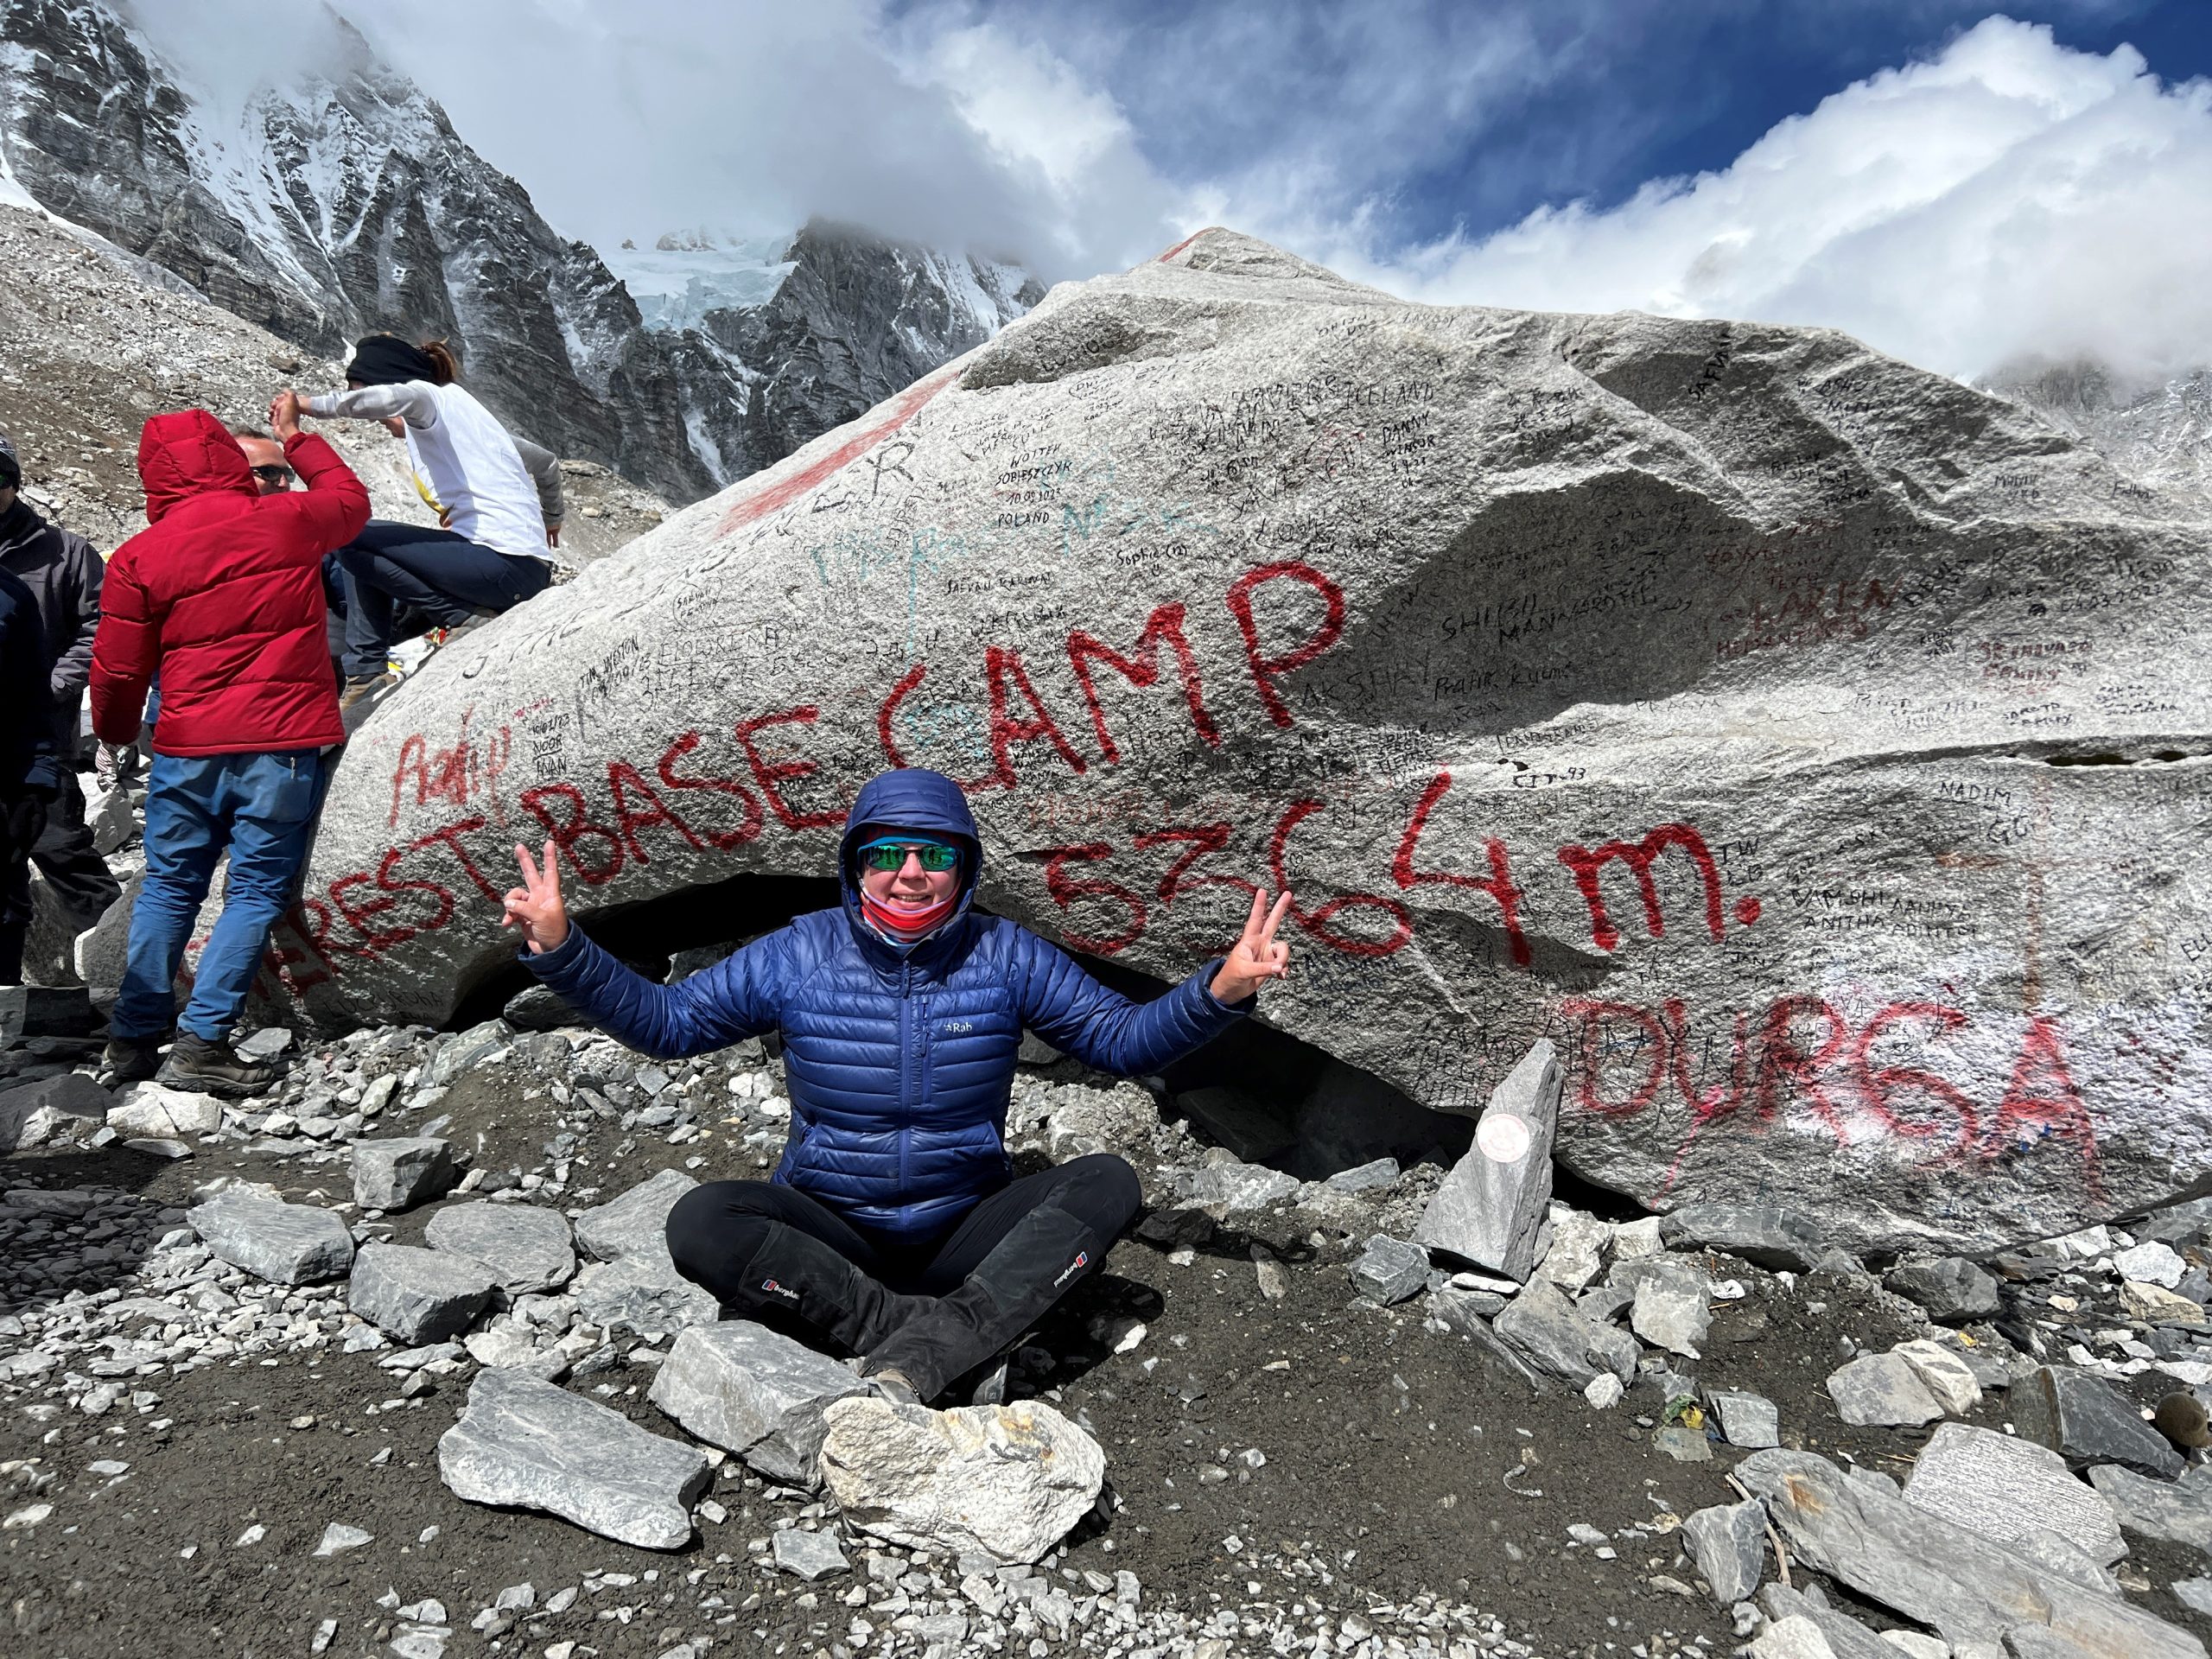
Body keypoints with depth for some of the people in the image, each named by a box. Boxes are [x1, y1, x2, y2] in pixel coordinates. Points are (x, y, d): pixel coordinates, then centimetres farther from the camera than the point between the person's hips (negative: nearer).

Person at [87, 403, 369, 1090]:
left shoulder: (139, 557, 0)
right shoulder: (290, 520, -1)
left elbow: (118, 671, 6)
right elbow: (351, 499, 23)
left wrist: (116, 732, 26)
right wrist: (297, 438, 38)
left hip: (186, 748, 2)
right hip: (284, 745, -2)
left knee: (168, 887, 15)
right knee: (257, 891, 3)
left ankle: (133, 1038, 21)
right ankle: (201, 1040, -2)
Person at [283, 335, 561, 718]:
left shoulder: (431, 396, 0)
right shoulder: (459, 405, 27)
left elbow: (388, 397, -26)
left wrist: (308, 405, -16)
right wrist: (551, 517, 43)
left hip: (504, 565, -11)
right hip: (531, 571, 11)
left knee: (352, 536, -5)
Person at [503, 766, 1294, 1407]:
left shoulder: (1004, 957, -6)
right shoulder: (797, 957, -6)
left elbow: (1122, 1038, -2)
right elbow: (664, 1022, 1)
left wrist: (1221, 989, -18)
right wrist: (561, 949, -12)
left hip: (966, 1241, 1)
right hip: (830, 1236, 0)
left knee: (1108, 1183, -23)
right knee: (700, 1221, -28)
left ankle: (927, 1350, -33)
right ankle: (903, 1323, -23)